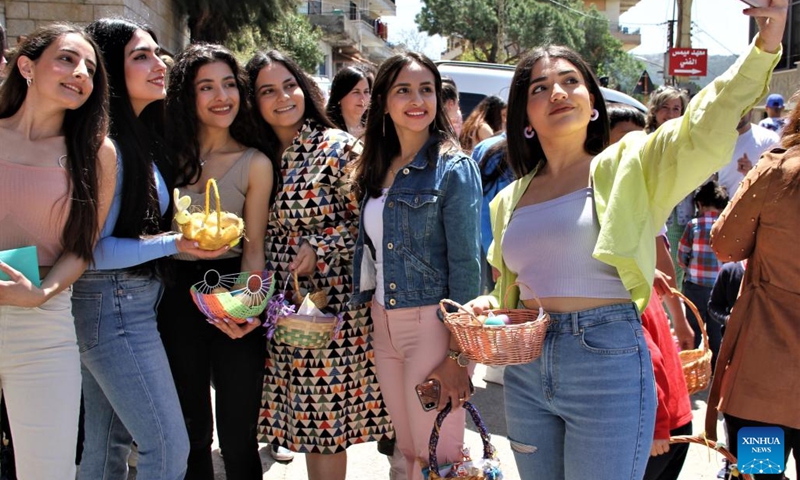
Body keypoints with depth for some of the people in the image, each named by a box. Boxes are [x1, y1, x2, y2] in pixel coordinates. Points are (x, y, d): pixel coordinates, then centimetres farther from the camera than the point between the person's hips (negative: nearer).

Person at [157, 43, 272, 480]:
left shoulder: (254, 164, -1)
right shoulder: (167, 152, 4)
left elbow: (254, 248, -3)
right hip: (176, 294, 2)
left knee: (238, 436, 3)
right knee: (191, 430, 14)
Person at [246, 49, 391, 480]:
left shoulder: (339, 148, -7)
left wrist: (319, 249, -17)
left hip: (329, 301, -5)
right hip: (283, 306, 5)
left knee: (325, 419, 1)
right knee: (307, 417, 12)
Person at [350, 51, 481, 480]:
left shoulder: (453, 168, -10)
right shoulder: (377, 170, 10)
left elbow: (466, 264, -14)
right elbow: (369, 249, 13)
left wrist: (458, 355, -17)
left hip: (432, 324, -6)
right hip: (384, 326, 6)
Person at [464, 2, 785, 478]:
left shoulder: (628, 166, -2)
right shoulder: (511, 200, 12)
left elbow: (705, 132, -20)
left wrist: (765, 48, -32)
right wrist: (489, 307, 2)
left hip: (608, 363, -5)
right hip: (525, 371, 5)